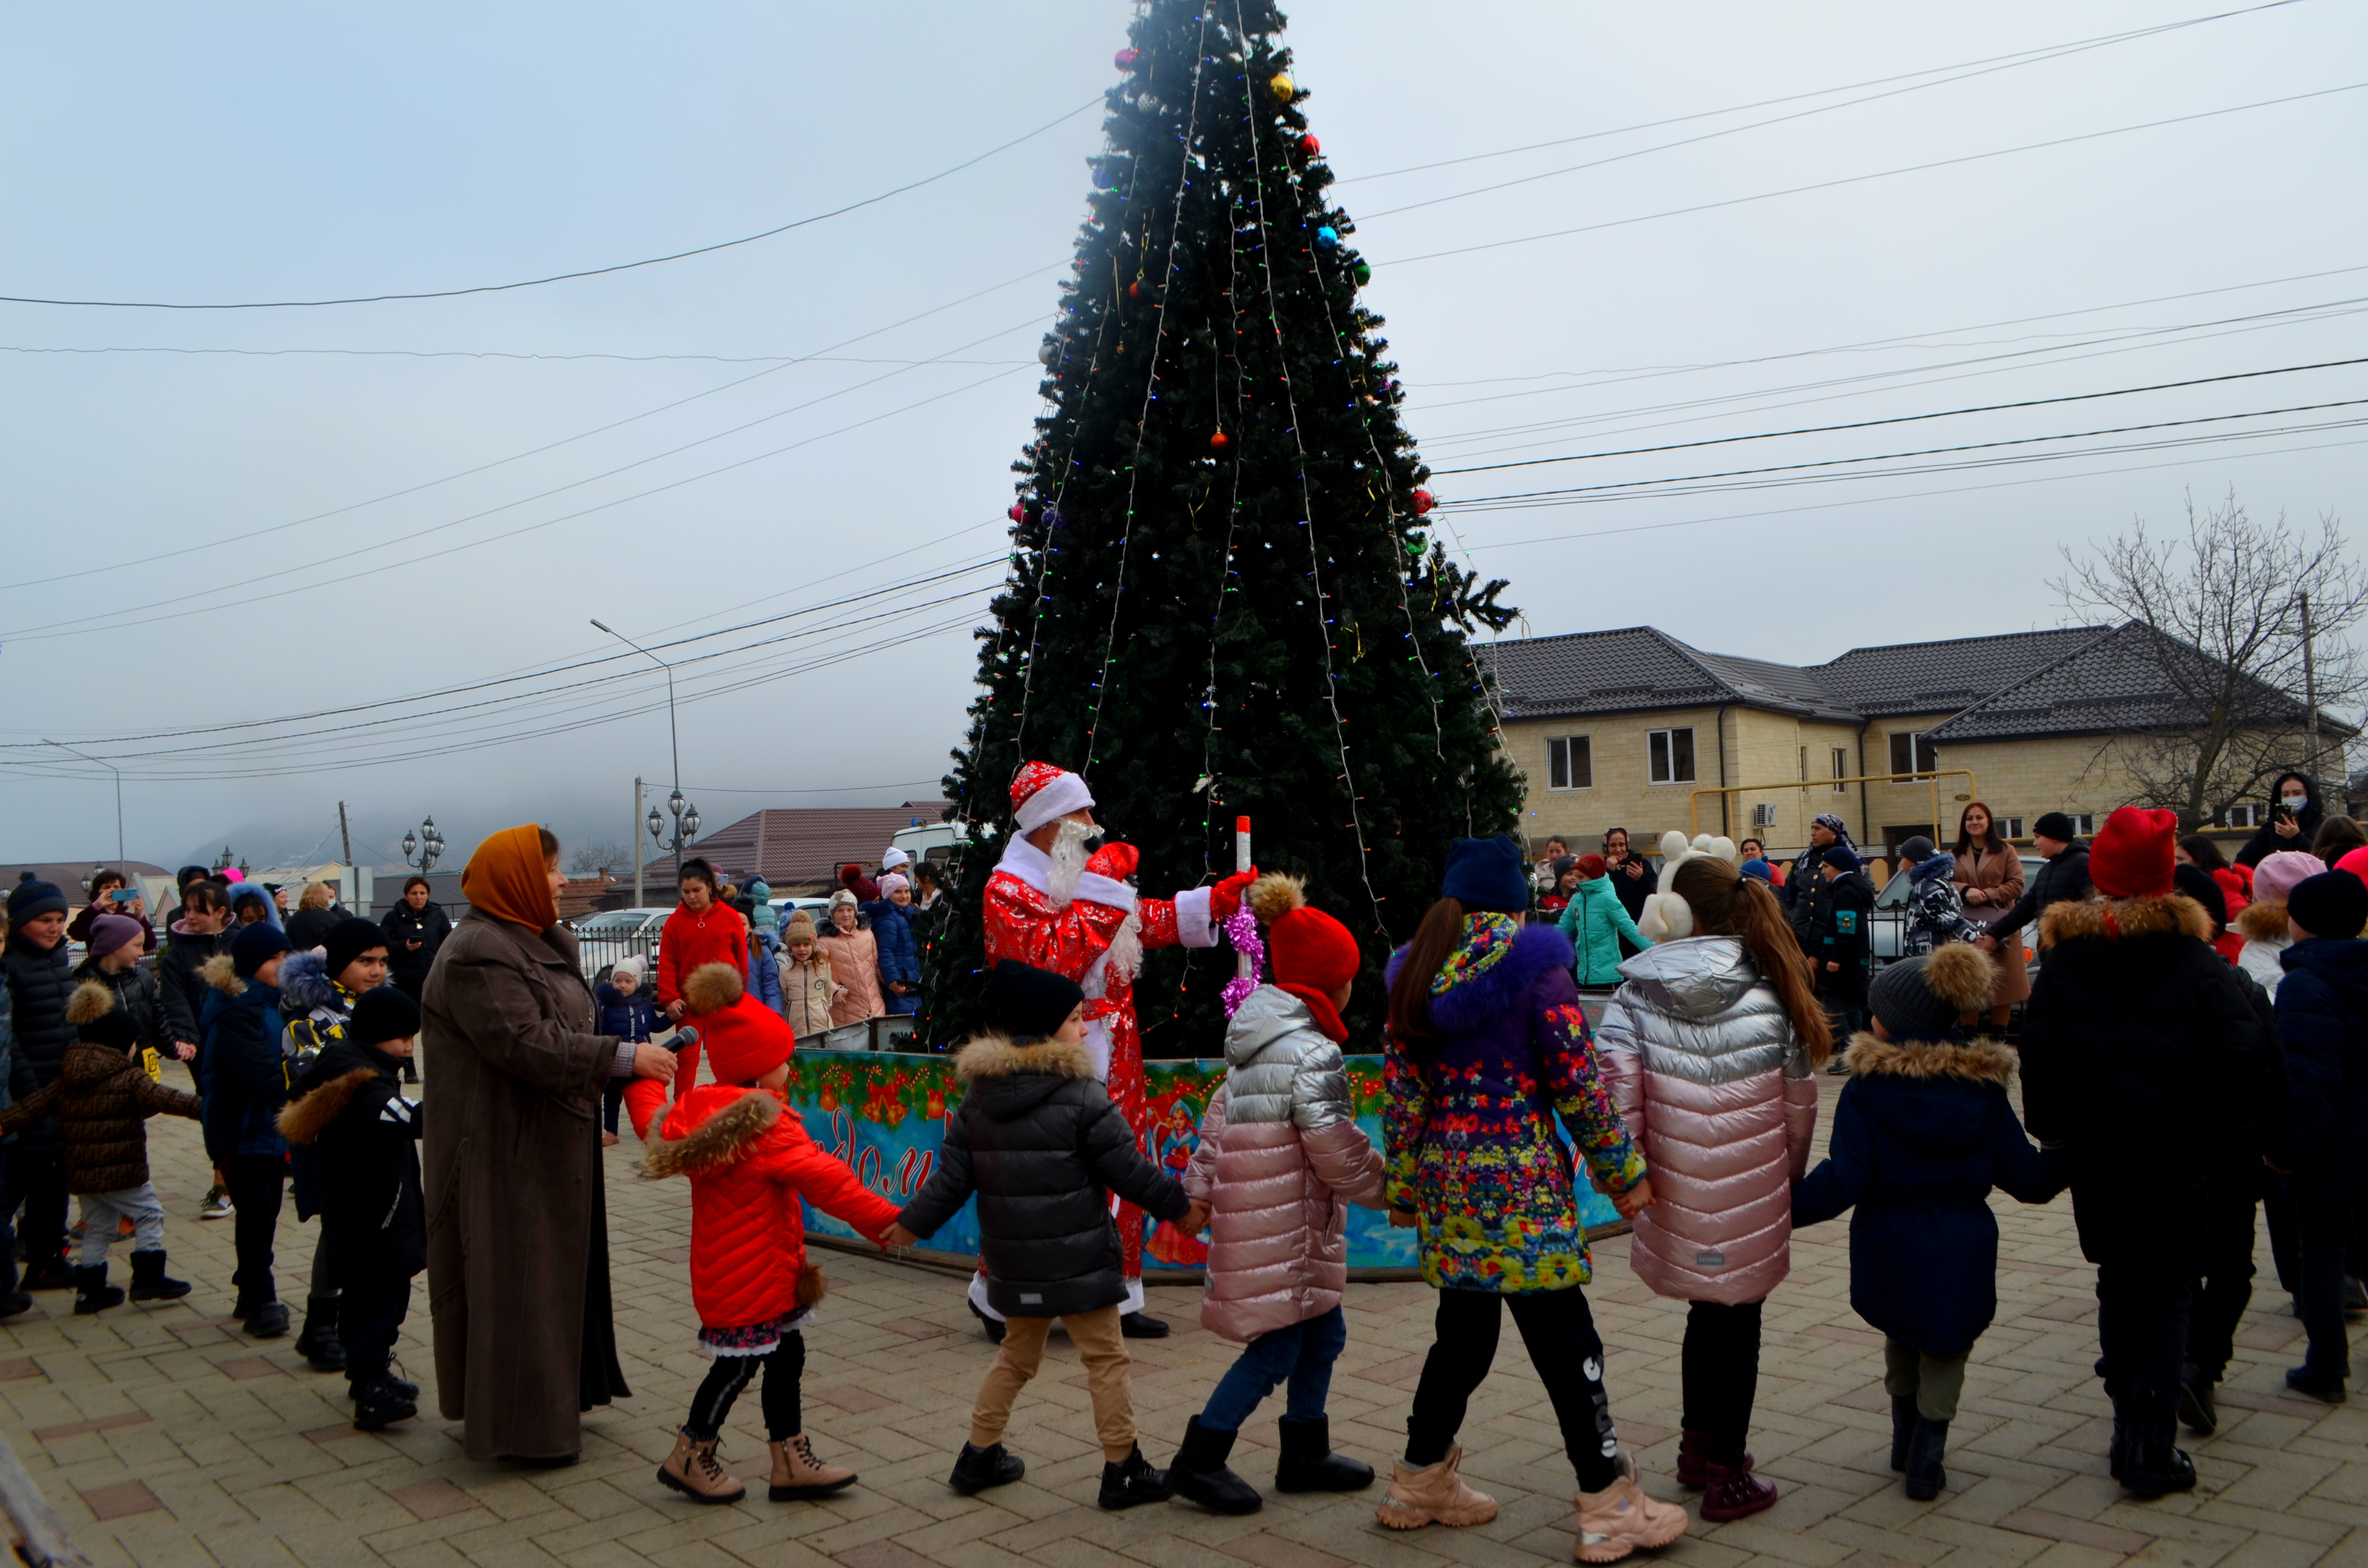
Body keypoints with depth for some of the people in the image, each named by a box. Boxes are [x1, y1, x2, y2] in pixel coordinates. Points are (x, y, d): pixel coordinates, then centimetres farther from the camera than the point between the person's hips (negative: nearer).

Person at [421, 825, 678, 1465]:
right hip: (505, 1151, -10)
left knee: (558, 1265, 17)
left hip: (549, 1143, 10)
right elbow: (527, 1043, -27)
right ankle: (522, 1424, 10)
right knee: (516, 1277, -1)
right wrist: (623, 1059, -26)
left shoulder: (540, 942, 13)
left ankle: (552, 1399, 29)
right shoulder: (478, 955, -20)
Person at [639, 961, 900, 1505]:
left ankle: (792, 1462, 22)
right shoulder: (766, 1125, -24)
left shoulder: (700, 1109, 5)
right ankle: (689, 1456, 22)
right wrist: (885, 1219, -24)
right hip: (750, 1273, -10)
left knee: (786, 1354, 15)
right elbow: (822, 1178, -26)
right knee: (739, 1363, 6)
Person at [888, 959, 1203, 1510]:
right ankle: (1123, 1469, 14)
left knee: (1017, 1356, 23)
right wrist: (1180, 1207, 2)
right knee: (1106, 1360, 8)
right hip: (1079, 1261, -6)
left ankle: (980, 1455, 29)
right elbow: (1130, 1170, -11)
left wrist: (912, 1223, 16)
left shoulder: (979, 1094, 1)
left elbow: (953, 1175, 3)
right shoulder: (1082, 1095, -16)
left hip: (1014, 1265, 6)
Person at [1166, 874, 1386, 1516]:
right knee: (1277, 1346, 0)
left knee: (1322, 1331, 17)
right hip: (1284, 1224, -10)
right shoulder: (1311, 1054, -20)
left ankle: (1305, 1454, 30)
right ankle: (1198, 1460, 9)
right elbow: (1335, 1147, -17)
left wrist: (1202, 1187, 23)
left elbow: (1220, 1117, 16)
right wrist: (1390, 1188, -2)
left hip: (1258, 1213, 10)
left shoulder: (1256, 1042, 10)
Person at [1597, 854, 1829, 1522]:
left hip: (1674, 1195, 1)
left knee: (1705, 1312, 20)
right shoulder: (1775, 997, -4)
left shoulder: (1636, 996, -7)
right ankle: (1726, 1475, 23)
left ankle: (1697, 1446, 36)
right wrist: (1790, 1183, 16)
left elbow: (1616, 1097, -13)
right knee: (1738, 1323, 12)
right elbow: (1800, 1109, 1)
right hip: (1751, 1199, -1)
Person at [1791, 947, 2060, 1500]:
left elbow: (1844, 1180, -19)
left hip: (1889, 1251, 0)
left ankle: (1907, 1446, 38)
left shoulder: (1868, 1088, -14)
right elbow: (2026, 1177, 0)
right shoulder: (1982, 1087, -5)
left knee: (1901, 1343, 23)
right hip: (1961, 1254, 1)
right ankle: (1925, 1462, 20)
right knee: (1945, 1354, 18)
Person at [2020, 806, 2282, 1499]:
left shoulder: (2064, 961, -5)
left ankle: (2130, 1430, 21)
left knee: (2118, 1284, 17)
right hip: (2176, 1156, -2)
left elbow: (2038, 1053, -8)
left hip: (2097, 1156, 2)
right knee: (2165, 1293, 6)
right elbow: (2247, 1049, -14)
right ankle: (2153, 1448, 5)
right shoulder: (2194, 961, -10)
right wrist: (2230, 1128, 0)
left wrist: (2052, 1130, 5)